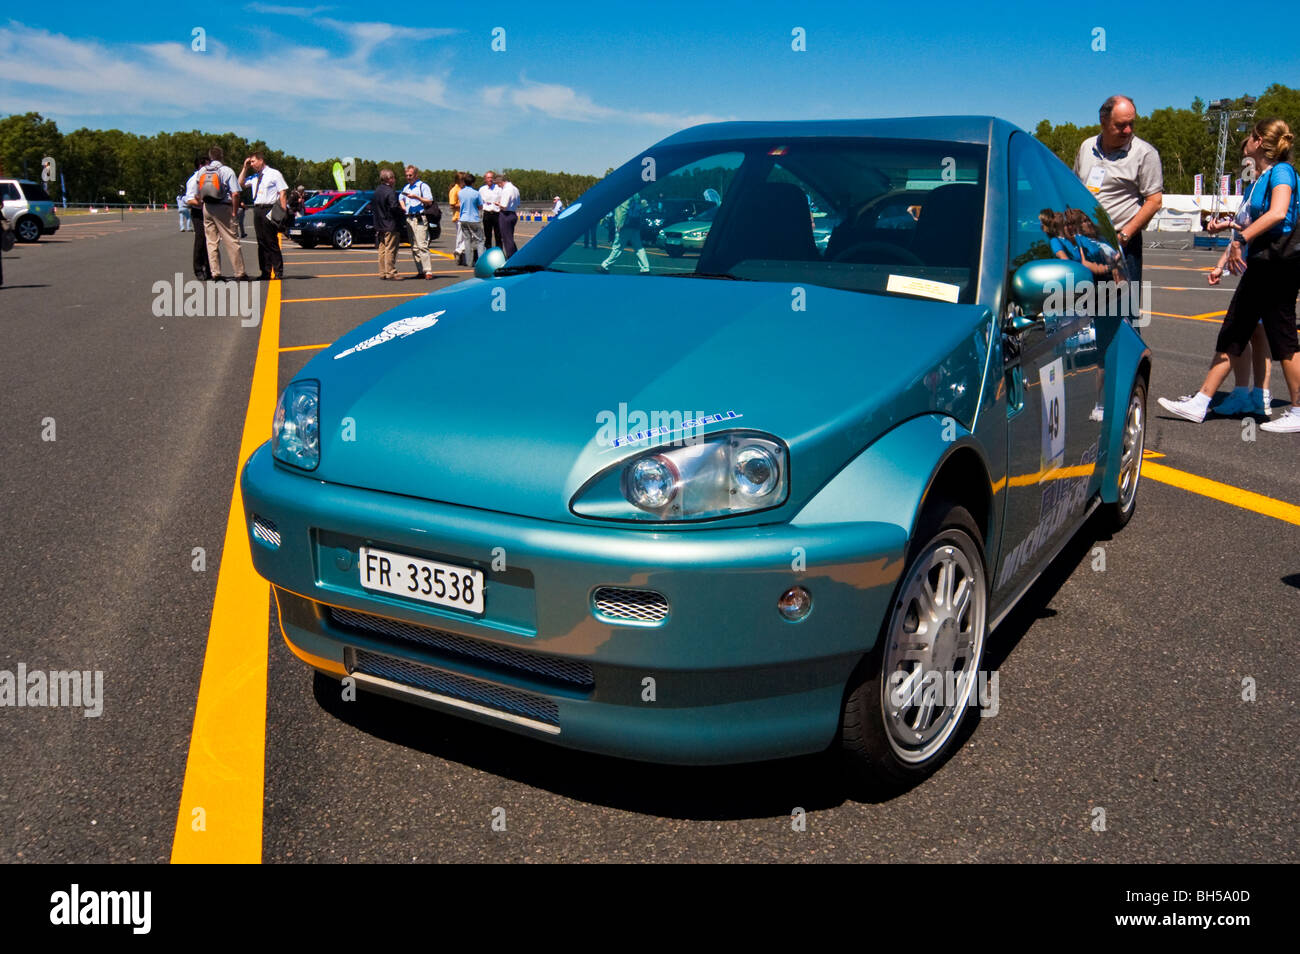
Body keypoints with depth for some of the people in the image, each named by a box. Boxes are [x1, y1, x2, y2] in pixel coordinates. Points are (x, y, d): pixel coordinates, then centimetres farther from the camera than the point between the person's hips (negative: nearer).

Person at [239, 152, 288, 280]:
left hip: (269, 209, -7)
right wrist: (245, 168, 17)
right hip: (257, 210, 7)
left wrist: (283, 212, -14)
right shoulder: (254, 177, 19)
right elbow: (240, 184, 27)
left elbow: (283, 193, -5)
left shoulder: (274, 174, 1)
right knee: (262, 243, 7)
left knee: (272, 242, -8)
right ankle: (265, 272, 11)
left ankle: (279, 272, -4)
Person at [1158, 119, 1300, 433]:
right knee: (1231, 334, 8)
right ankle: (1199, 403, 10)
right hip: (1259, 264, 10)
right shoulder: (1260, 178, 16)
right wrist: (1224, 262, 22)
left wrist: (1241, 239, -30)